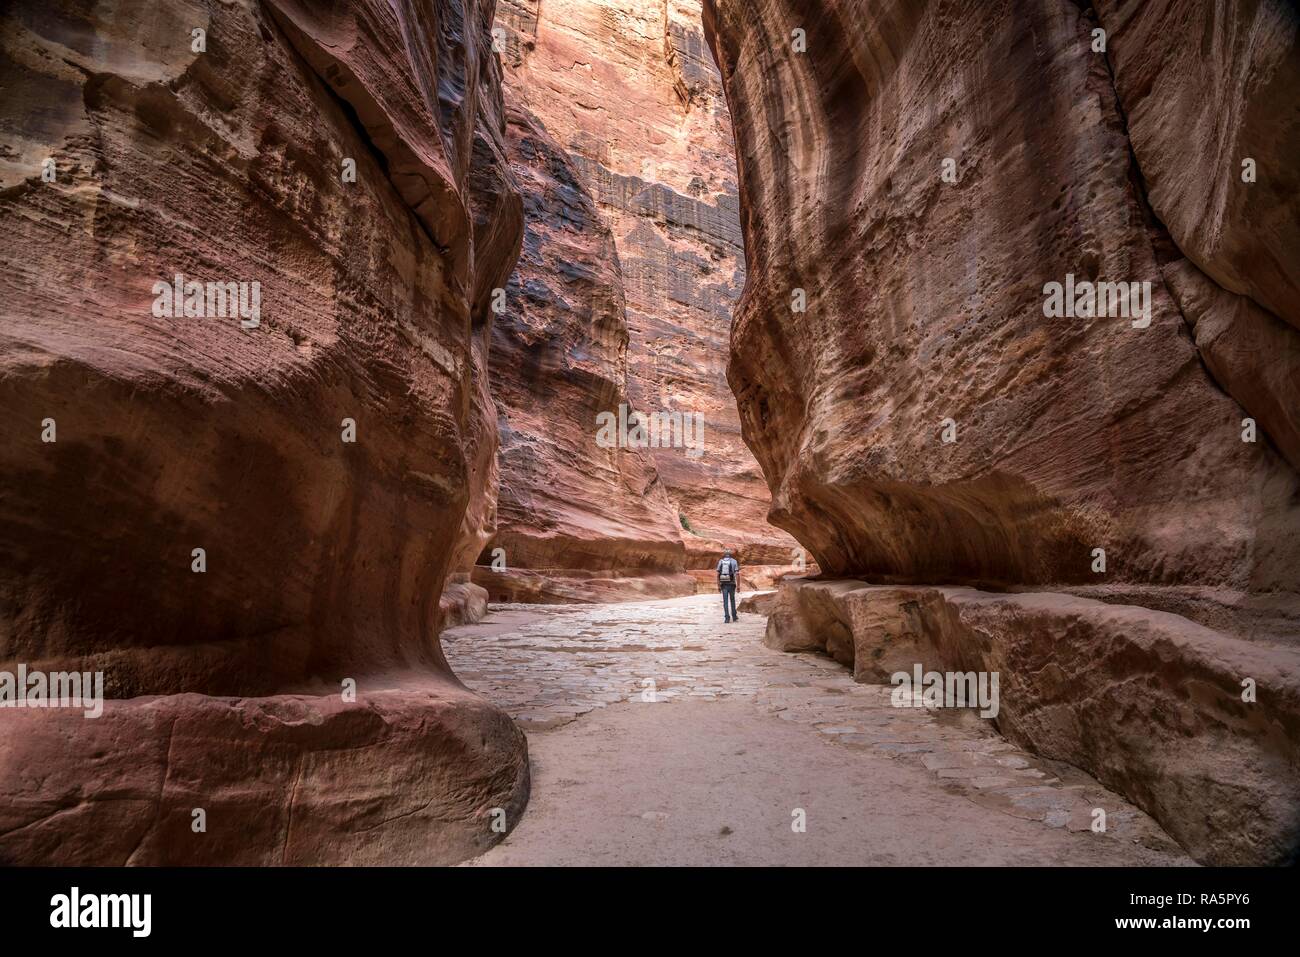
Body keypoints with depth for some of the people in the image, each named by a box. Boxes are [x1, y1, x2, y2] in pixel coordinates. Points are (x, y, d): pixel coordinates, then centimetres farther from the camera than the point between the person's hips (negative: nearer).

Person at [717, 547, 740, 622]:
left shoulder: (720, 562, 3)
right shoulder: (734, 561, -1)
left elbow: (718, 575, 1)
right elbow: (737, 574, -8)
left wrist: (718, 586, 6)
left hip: (723, 584, 0)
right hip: (731, 584, 0)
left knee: (725, 601, 2)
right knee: (732, 600, 16)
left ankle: (727, 617, -5)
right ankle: (734, 616, 23)